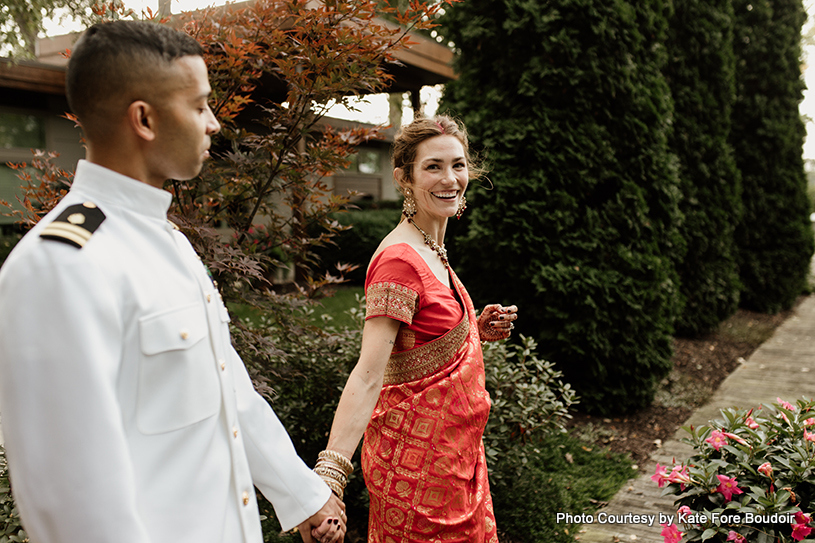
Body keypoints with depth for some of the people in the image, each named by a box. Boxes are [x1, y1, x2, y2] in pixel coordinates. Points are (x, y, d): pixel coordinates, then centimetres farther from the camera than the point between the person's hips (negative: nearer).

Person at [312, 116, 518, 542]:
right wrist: (329, 475, -37)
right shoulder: (400, 259, -22)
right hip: (418, 457, -9)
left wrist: (477, 330, 2)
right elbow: (368, 373, -29)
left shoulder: (432, 250, 6)